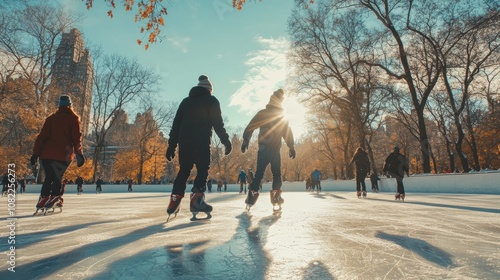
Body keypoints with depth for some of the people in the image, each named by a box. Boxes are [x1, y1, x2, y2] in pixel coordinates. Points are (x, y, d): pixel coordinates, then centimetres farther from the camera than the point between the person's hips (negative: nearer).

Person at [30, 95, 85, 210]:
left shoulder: (51, 118, 12)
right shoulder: (74, 118, 3)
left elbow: (42, 137, 7)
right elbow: (77, 138, -6)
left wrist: (35, 154, 7)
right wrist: (79, 154, -4)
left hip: (47, 154, 3)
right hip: (63, 155, -3)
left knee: (48, 178, 16)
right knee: (57, 179, 8)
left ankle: (44, 197, 6)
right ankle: (54, 197, -4)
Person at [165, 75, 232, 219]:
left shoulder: (186, 101, 22)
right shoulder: (211, 100, 9)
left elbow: (176, 124, 16)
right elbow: (217, 123, -4)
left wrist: (172, 145, 16)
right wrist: (226, 141, -1)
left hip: (184, 141, 5)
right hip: (201, 142, -5)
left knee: (183, 170, 12)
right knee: (203, 169, -2)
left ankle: (174, 201, 4)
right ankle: (196, 199, -17)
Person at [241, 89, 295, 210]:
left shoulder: (262, 113, 6)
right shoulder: (282, 116, 8)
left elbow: (250, 127, 0)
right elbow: (287, 133, 4)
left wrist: (245, 140, 2)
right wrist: (291, 147, 6)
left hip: (263, 148, 1)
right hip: (275, 149, 0)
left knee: (259, 172, 5)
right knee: (276, 172, 7)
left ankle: (252, 193, -5)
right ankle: (276, 195, -5)